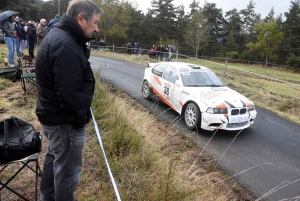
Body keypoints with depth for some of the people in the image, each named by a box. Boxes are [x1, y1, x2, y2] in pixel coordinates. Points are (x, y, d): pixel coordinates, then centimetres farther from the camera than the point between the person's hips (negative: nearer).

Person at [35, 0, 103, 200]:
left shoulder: (58, 35, 7)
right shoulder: (66, 46, -27)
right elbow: (69, 94, -29)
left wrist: (83, 47, -1)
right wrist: (81, 119, -13)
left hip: (52, 115, 11)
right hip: (65, 120, -11)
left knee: (54, 157, 27)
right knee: (68, 169, 8)